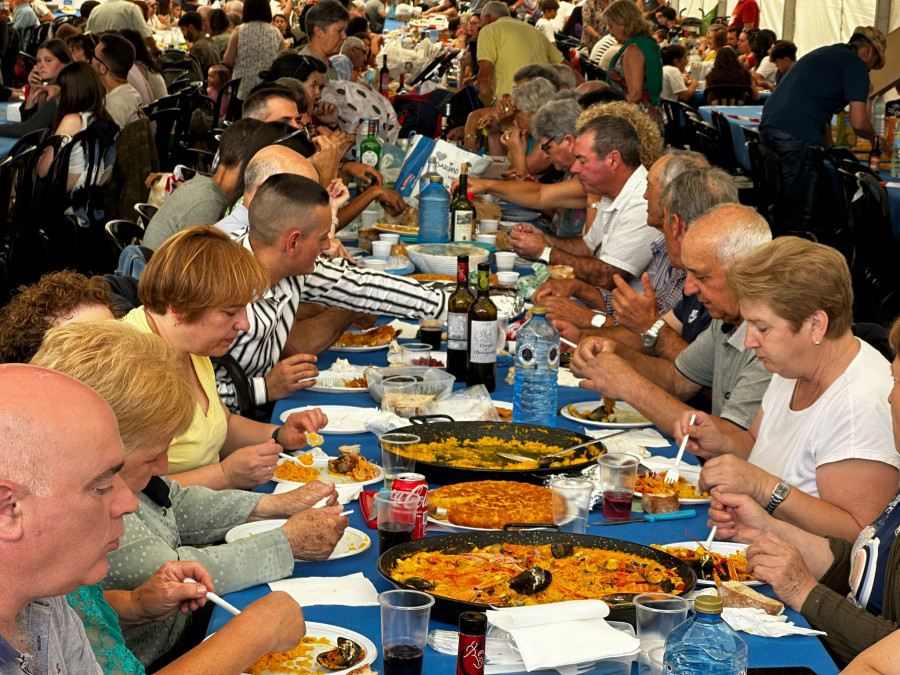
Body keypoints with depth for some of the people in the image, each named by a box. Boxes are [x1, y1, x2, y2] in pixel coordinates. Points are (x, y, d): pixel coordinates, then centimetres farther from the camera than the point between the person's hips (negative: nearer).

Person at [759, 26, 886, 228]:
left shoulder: (823, 53, 30)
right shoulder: (856, 65, 3)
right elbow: (859, 122, -5)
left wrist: (831, 148, 39)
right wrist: (876, 138, 16)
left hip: (767, 126, 9)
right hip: (798, 135, -9)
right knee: (795, 213, -1)